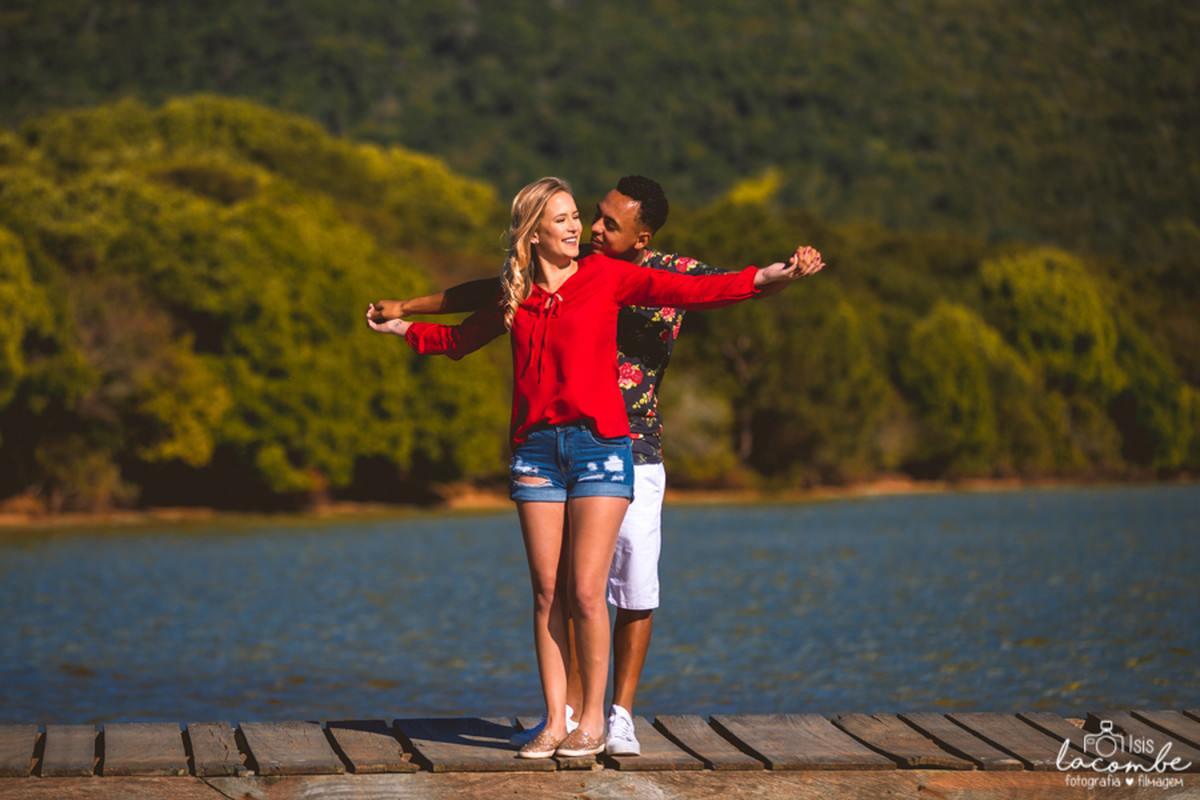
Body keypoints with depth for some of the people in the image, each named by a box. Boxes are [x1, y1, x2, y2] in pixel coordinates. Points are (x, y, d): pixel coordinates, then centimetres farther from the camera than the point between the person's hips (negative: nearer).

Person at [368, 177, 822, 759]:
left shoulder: (605, 276, 4)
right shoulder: (515, 296, 13)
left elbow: (684, 291, -5)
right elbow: (459, 339, 31)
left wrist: (763, 278, -15)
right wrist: (403, 327, 33)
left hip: (599, 443, -3)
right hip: (536, 448, 3)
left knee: (585, 591, -8)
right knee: (547, 593, 3)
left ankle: (593, 720, 4)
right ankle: (554, 721, 9)